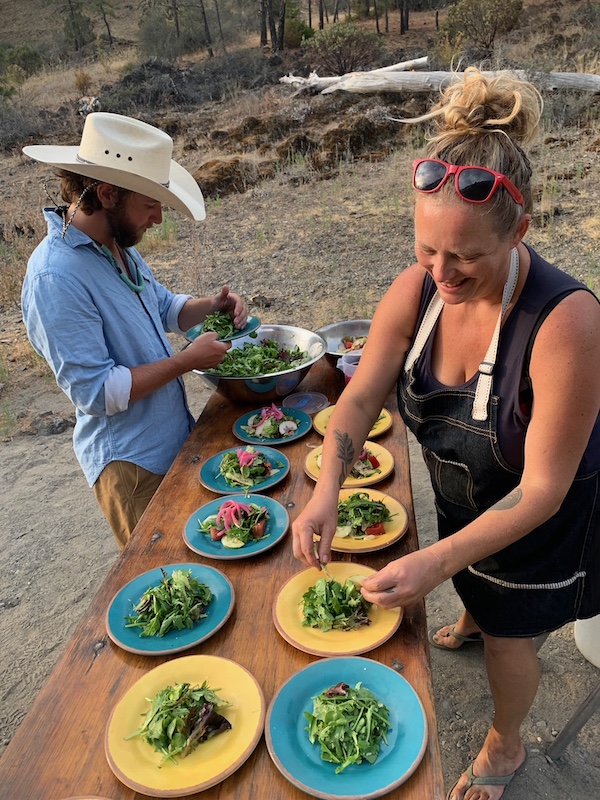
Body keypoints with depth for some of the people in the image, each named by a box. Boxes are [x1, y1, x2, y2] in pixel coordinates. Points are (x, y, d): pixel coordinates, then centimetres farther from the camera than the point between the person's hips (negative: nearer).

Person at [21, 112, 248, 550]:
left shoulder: (118, 245, 3)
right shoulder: (55, 276, -25)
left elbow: (163, 308, 18)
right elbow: (96, 392, -25)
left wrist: (210, 305, -2)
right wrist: (187, 360, -21)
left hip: (176, 439, 8)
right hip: (132, 463, -8)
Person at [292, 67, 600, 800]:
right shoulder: (416, 290, -23)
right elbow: (359, 399, -16)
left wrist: (435, 563, -36)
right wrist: (326, 492, -31)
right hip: (462, 494, 4)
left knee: (508, 636, 19)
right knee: (475, 583, 34)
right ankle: (472, 621, 73)